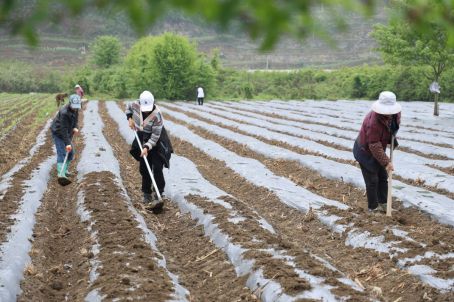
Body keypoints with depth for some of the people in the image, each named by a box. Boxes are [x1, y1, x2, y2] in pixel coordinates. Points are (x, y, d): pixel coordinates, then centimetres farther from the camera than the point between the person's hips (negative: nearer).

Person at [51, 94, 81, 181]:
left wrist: (75, 127, -7)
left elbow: (75, 119, 14)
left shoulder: (75, 109, -6)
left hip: (67, 133, 8)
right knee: (62, 152, -17)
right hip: (58, 133, -8)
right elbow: (63, 129, -32)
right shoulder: (64, 112, -31)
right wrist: (67, 143, -34)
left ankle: (64, 170, 23)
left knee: (71, 153, 9)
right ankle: (61, 173, -21)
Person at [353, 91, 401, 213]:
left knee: (383, 177, 15)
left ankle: (383, 204, 27)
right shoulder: (374, 121, -37)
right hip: (365, 151, -8)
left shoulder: (395, 114, -12)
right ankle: (373, 207, 13)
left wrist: (392, 138, -1)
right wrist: (386, 162, -32)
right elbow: (374, 146, -33)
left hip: (378, 150, 8)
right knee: (372, 180, -1)